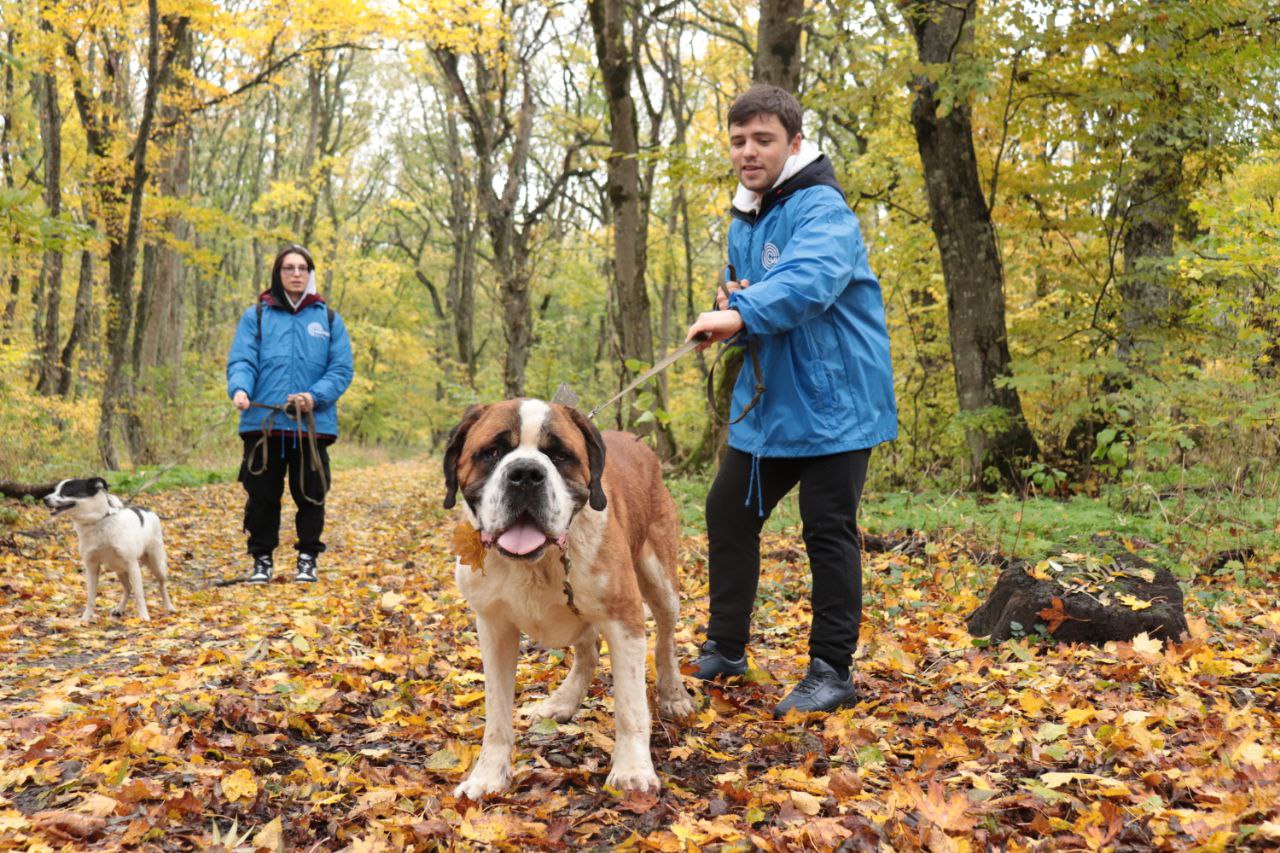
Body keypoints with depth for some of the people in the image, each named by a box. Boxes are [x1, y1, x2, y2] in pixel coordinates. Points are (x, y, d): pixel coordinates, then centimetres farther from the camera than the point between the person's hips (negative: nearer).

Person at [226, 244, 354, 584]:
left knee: (310, 495, 7)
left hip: (314, 425, 0)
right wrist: (239, 388, -23)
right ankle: (262, 559, 19)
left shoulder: (329, 319, 9)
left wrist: (315, 396, -14)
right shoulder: (256, 316, 9)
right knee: (262, 495, 6)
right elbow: (242, 361, -1)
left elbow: (341, 370, 3)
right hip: (263, 423, 0)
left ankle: (308, 558, 20)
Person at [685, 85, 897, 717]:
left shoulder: (821, 208, -15)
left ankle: (831, 673, 8)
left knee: (828, 533, -4)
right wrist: (732, 312, -2)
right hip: (766, 401, 9)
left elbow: (811, 280, -35)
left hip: (832, 401, -9)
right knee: (729, 515, 13)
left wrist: (744, 314, -48)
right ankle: (723, 650, 28)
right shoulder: (743, 221, 13)